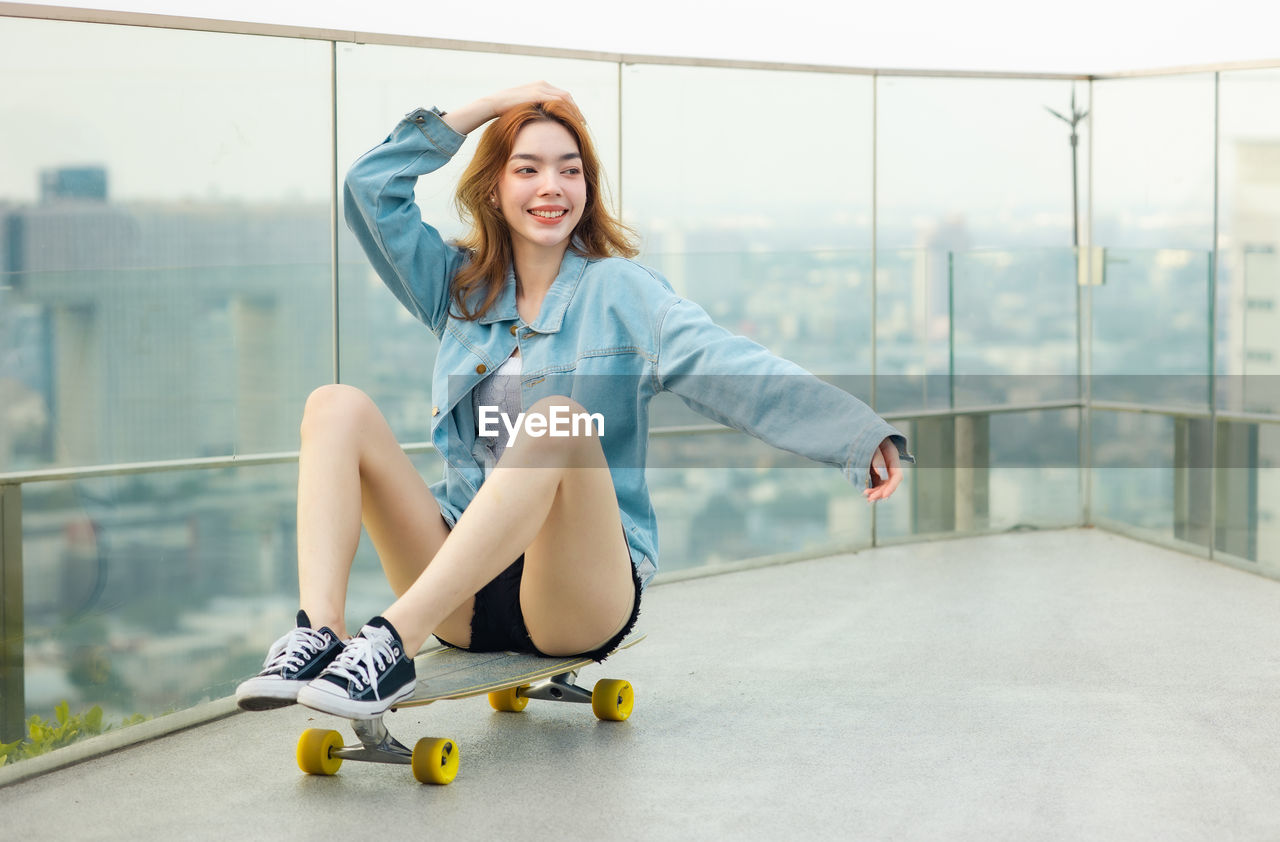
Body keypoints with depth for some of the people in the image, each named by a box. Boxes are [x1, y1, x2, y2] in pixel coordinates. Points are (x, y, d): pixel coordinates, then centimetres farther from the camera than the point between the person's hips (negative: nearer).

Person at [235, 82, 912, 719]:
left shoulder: (619, 290, 2)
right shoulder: (461, 287, 17)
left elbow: (724, 366, -14)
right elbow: (371, 188, 13)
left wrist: (857, 434, -30)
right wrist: (486, 108, 11)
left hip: (587, 592, -4)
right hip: (463, 595, 4)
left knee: (558, 420, -33)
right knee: (337, 406, -12)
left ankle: (394, 643, -42)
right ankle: (318, 632, -34)